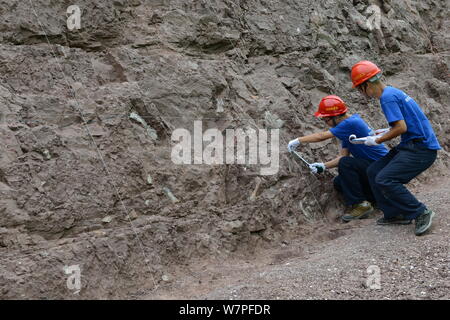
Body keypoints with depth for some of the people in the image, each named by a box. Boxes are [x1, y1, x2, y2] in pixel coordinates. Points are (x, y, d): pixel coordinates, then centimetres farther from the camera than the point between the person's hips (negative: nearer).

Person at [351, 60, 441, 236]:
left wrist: (377, 140, -9)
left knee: (384, 180, -20)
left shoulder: (387, 97, -16)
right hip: (411, 145, 10)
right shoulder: (392, 92, 15)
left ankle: (421, 213, -8)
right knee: (373, 171, 9)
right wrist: (386, 133, 19)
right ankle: (395, 214, 14)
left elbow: (401, 128, -22)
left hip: (421, 149, -10)